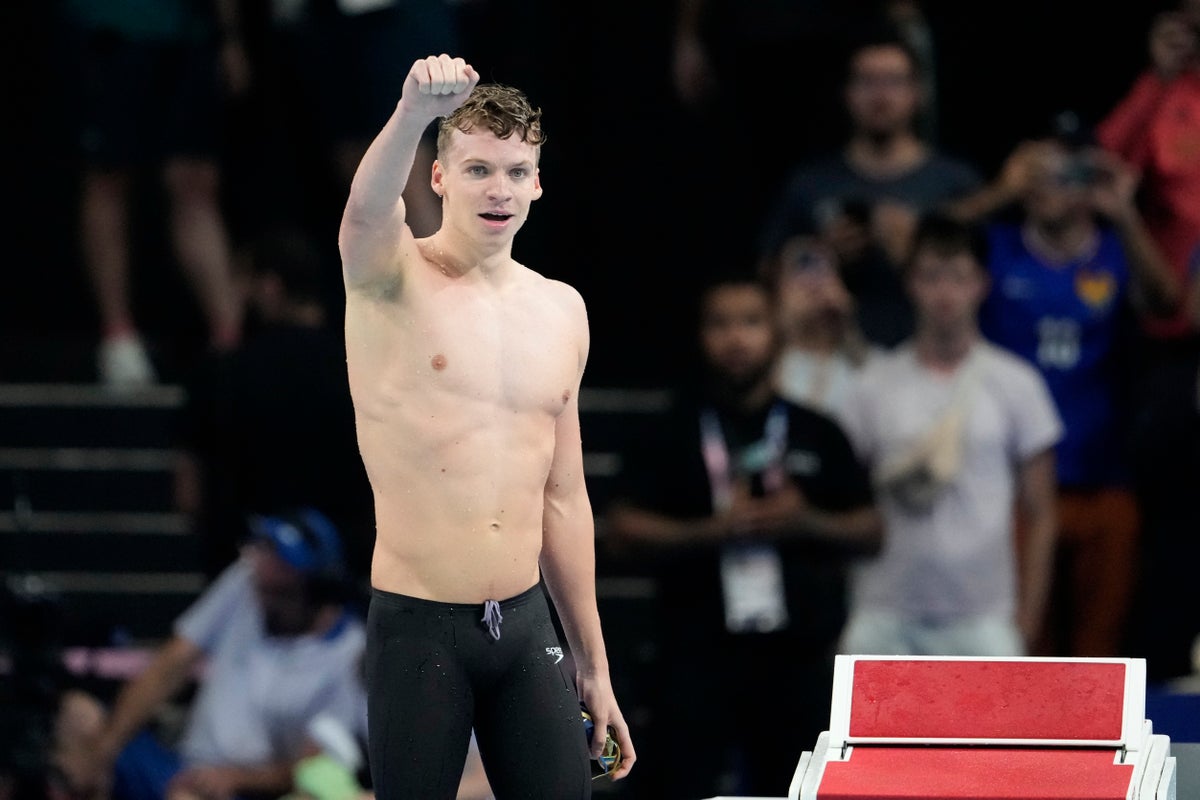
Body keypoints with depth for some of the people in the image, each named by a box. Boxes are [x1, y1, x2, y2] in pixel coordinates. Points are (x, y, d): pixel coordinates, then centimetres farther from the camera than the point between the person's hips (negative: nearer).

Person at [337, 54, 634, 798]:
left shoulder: (562, 310, 11)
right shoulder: (393, 278, -5)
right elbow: (367, 211, -31)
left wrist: (594, 664, 17)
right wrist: (413, 114, -52)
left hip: (527, 624, 5)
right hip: (419, 626, -5)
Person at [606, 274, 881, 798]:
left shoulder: (817, 434, 10)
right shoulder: (673, 435, 6)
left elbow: (868, 532, 10)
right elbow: (623, 528, -1)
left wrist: (807, 522, -10)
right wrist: (709, 530, -15)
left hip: (800, 659, 2)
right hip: (699, 659, -2)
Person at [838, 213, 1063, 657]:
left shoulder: (1016, 383, 3)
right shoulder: (875, 384, 6)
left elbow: (1039, 515, 5)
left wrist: (1026, 621, -1)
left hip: (982, 620, -1)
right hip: (885, 618, 1)